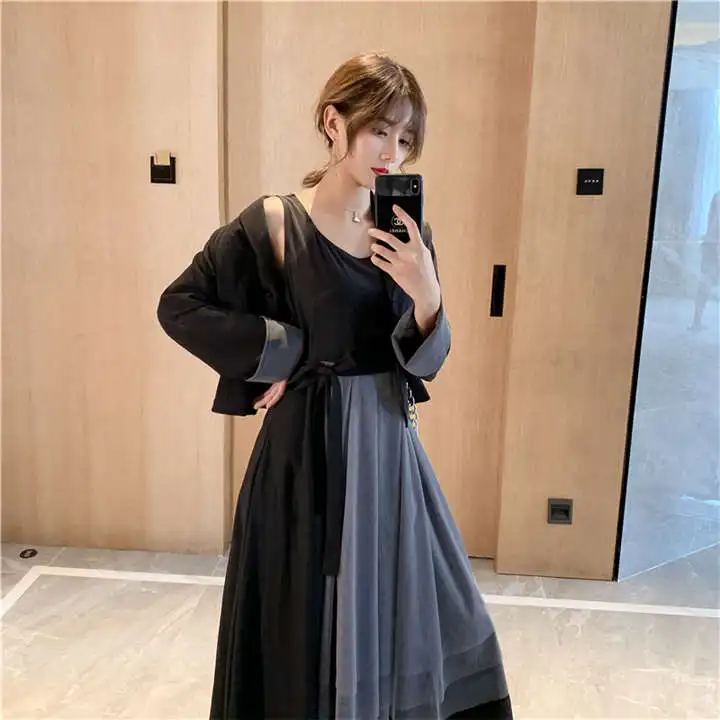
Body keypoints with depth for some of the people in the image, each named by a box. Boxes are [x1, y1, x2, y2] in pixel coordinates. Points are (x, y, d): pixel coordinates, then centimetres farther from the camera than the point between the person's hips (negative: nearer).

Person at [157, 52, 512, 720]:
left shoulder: (408, 231, 1)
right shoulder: (275, 222, -10)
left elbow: (426, 362, 1)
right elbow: (179, 305, -5)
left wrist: (426, 294, -19)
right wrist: (282, 352, -10)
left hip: (387, 442, 4)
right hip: (309, 445, -4)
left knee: (402, 605, 16)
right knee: (310, 615, 10)